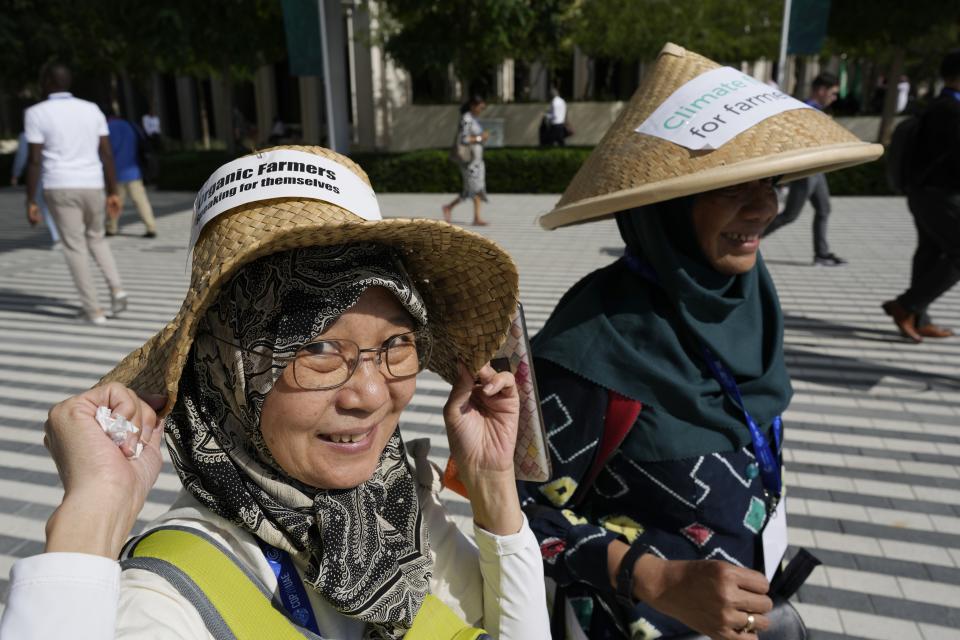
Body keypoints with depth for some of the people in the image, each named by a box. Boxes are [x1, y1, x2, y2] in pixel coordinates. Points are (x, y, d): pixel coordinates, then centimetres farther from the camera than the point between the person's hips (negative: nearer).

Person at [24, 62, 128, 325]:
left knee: (74, 247, 3)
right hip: (92, 186, 3)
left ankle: (94, 310, 2)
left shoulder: (37, 113, -4)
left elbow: (34, 160, -7)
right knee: (96, 238, 22)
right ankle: (116, 288, 3)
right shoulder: (92, 109, 7)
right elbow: (107, 154, 4)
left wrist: (30, 201, -2)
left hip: (60, 187, -3)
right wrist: (113, 193, 9)